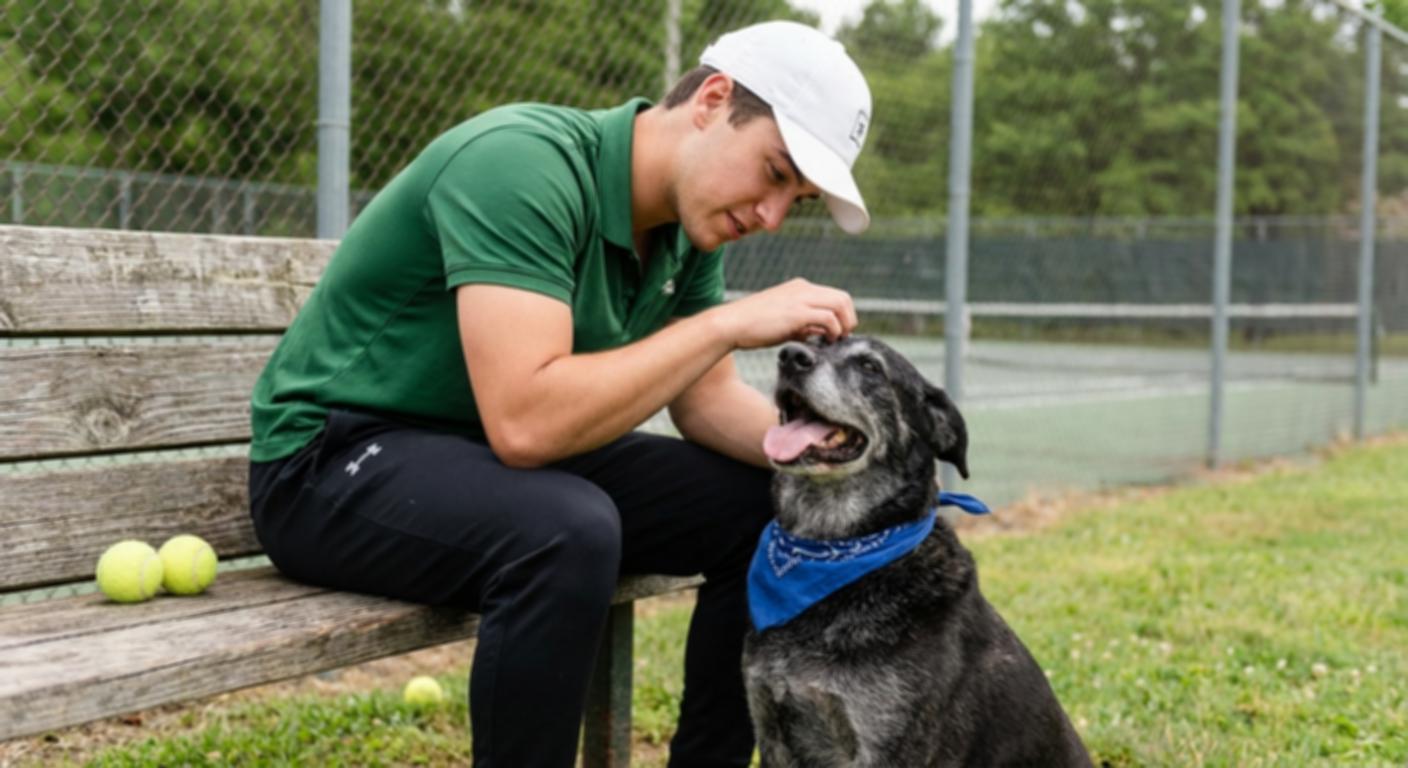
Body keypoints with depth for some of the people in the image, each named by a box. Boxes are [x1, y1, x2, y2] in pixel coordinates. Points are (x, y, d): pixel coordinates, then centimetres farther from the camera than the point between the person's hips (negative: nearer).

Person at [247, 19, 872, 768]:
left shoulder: (688, 219, -1)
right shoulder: (523, 164, -27)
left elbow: (705, 401, 6)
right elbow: (525, 423, -35)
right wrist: (728, 323, -31)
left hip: (510, 459, 8)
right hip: (337, 460, -8)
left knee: (771, 509, -2)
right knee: (568, 533, -36)